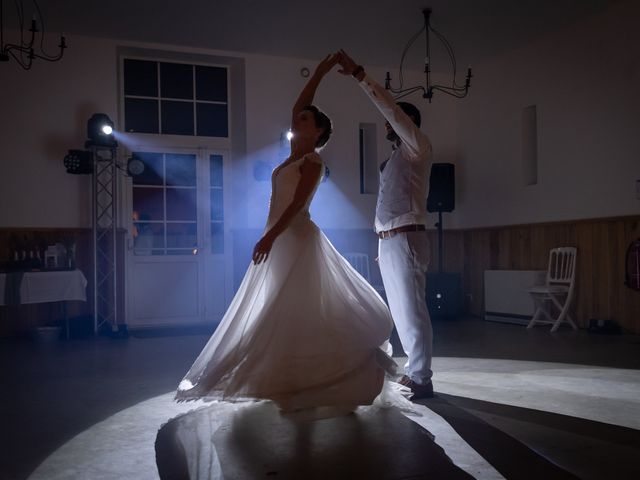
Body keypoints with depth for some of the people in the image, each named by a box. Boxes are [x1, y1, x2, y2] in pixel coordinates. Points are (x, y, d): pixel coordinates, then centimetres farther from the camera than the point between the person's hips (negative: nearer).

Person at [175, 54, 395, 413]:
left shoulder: (313, 162, -8)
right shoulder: (296, 154, 14)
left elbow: (297, 204, -19)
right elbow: (299, 106, 17)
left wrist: (270, 235, -27)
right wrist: (319, 74, 20)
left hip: (296, 239, -9)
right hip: (282, 240, 9)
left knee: (298, 311, -8)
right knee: (284, 313, 9)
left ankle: (300, 383, -2)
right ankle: (295, 379, 16)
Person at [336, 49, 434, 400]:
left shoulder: (418, 148, -2)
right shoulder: (396, 157, 22)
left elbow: (390, 107, -14)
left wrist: (358, 74, -15)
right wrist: (383, 245, 16)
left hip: (406, 239, -9)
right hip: (388, 241, 9)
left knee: (412, 309, -8)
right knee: (399, 311, 13)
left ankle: (421, 380, -2)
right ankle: (414, 371, 23)